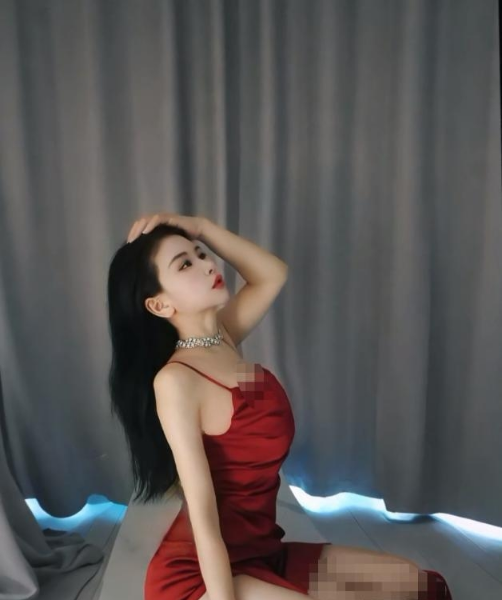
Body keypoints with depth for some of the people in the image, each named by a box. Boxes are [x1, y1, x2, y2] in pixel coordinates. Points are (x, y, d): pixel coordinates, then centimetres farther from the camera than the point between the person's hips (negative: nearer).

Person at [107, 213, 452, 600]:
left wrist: (198, 227, 0)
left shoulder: (222, 337, 1)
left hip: (261, 552, 7)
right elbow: (202, 516, -22)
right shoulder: (175, 380, -21)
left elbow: (273, 274, 12)